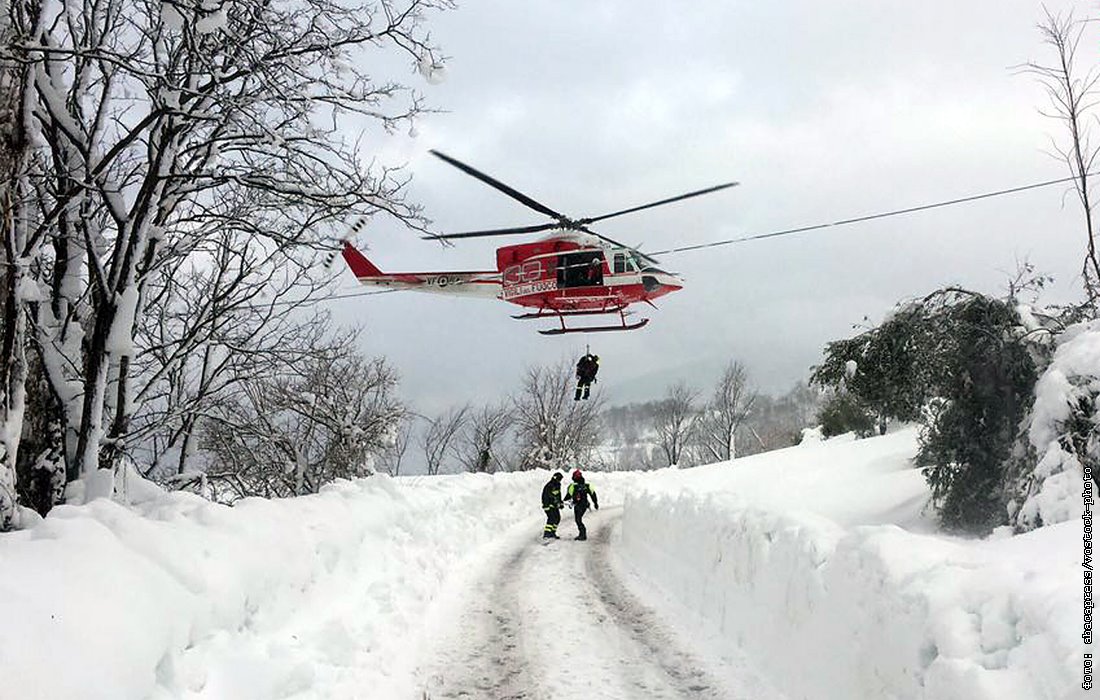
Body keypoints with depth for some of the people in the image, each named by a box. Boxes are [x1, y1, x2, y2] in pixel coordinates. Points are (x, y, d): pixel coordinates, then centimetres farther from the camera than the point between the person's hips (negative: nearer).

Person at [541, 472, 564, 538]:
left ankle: (552, 532, 21)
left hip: (555, 505, 9)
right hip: (549, 505, -9)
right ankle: (546, 533, -19)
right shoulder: (549, 486, -19)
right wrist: (546, 506, -25)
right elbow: (545, 497, -21)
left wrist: (560, 503, 15)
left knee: (558, 518, 10)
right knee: (552, 518, -19)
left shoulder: (557, 485, 10)